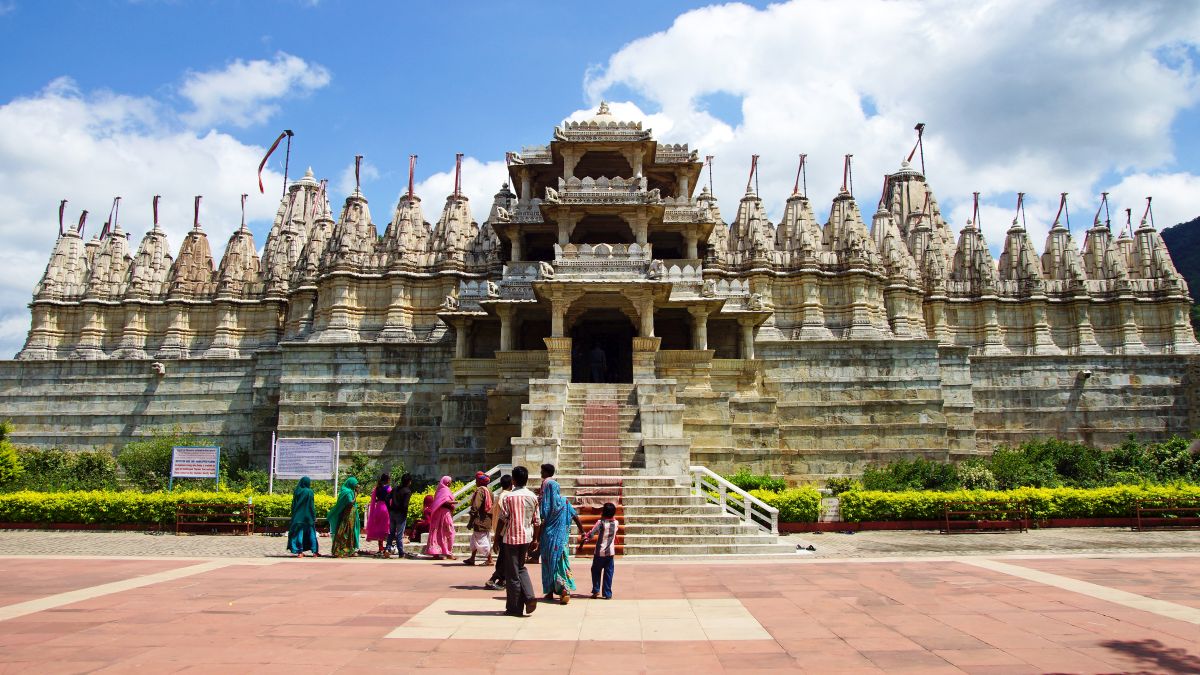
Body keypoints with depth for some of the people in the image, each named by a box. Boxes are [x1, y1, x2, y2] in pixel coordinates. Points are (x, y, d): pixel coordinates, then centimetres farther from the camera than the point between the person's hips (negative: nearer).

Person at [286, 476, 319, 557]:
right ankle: (314, 551, 7)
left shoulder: (296, 491, 3)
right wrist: (314, 516, -3)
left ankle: (299, 551, 2)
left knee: (299, 533, 5)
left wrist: (294, 515, 15)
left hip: (298, 516, 3)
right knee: (311, 533, 7)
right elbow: (312, 505, -9)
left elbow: (293, 505, 7)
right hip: (308, 516, -3)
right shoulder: (309, 492, -9)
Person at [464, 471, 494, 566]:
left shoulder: (480, 490, -14)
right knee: (474, 539, 17)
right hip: (488, 520, 9)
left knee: (482, 540, -3)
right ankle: (472, 559, 23)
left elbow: (475, 507, -17)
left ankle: (489, 560, -1)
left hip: (480, 520, -9)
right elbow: (491, 506, 15)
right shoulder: (489, 491, 11)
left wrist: (470, 521, -14)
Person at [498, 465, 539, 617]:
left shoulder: (508, 497, -11)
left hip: (511, 538, -4)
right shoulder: (533, 497, 3)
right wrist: (535, 539, 17)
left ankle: (515, 608, 10)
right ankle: (529, 596, 2)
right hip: (526, 537, 5)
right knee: (521, 568, 22)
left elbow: (502, 519, -11)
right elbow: (536, 520, 7)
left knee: (512, 573, 4)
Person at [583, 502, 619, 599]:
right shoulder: (616, 523, 0)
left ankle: (596, 590, 12)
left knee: (596, 571, 16)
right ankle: (608, 594, 6)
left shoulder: (601, 522, -13)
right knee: (608, 573, 7)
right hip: (611, 552, 3)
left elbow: (591, 533, -18)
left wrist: (585, 538, -5)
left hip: (600, 552, -3)